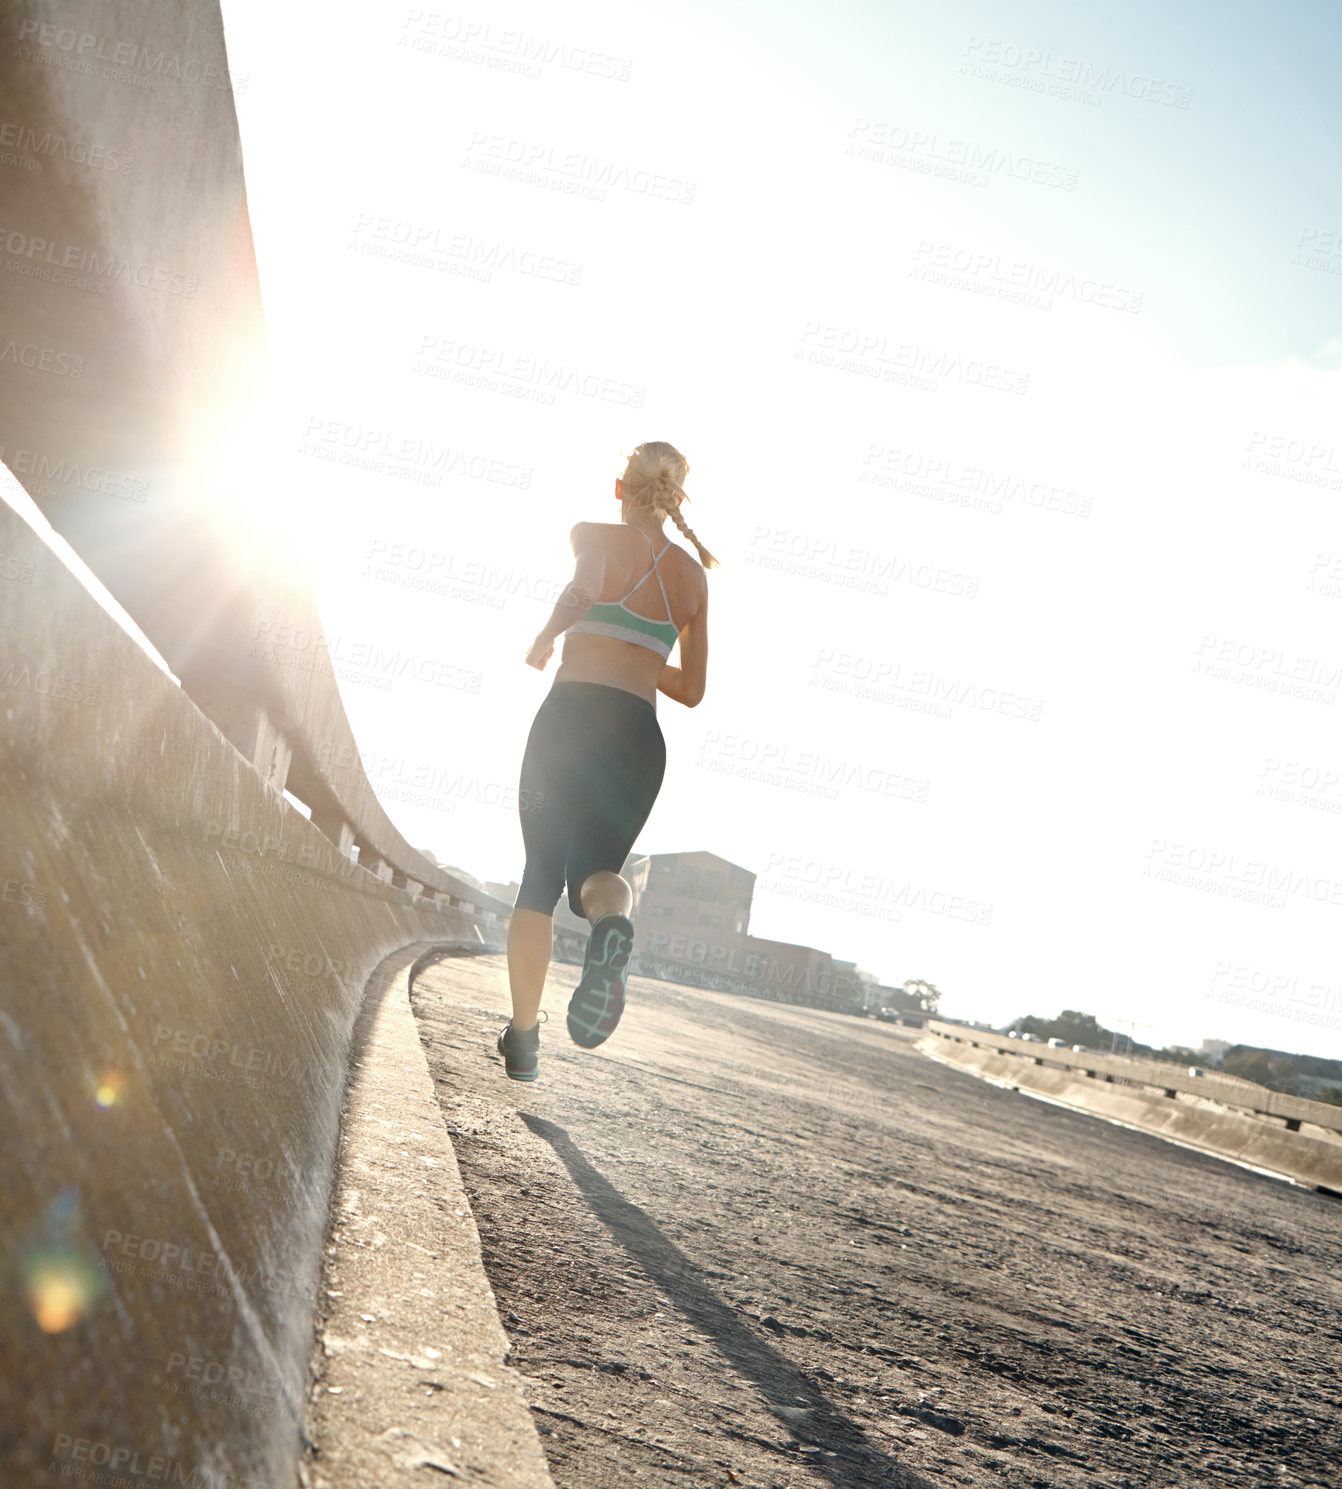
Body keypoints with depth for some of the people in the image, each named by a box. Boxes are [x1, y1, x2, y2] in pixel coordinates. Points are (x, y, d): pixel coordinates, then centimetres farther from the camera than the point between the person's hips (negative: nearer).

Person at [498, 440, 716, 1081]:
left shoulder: (598, 536, 3)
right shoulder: (693, 575, 16)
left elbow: (583, 591, -22)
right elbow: (691, 690, 19)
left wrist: (544, 640, -4)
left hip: (571, 714, -3)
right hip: (639, 734, 3)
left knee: (540, 874, 11)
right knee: (595, 870, 14)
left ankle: (523, 1035, 8)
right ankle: (612, 921, -25)